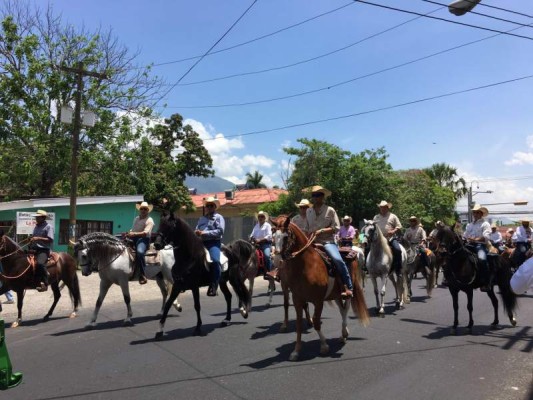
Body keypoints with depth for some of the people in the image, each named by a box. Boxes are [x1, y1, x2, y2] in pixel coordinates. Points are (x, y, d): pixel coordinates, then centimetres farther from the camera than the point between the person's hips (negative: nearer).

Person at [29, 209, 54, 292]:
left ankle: (44, 284, -28)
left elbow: (50, 240, -14)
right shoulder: (36, 227, 19)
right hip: (35, 249, 9)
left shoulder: (49, 227, -5)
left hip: (44, 249, -9)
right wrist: (31, 239, 6)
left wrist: (38, 238, -21)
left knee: (40, 263, -31)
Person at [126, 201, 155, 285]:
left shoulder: (149, 220, -4)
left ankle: (142, 275, -28)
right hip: (133, 238, 8)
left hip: (143, 239, -8)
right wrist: (129, 233, 5)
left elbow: (145, 233, -18)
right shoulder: (136, 218, 21)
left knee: (139, 252, -37)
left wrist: (134, 234, -31)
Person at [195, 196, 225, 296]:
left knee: (215, 260, -30)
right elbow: (196, 230, 26)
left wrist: (204, 233, -14)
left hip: (213, 242, -6)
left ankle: (213, 286, -28)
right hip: (200, 242, 7)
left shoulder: (218, 217, 7)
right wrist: (196, 233, 0)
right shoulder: (202, 218, 26)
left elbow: (220, 231, -8)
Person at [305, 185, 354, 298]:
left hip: (327, 242, -5)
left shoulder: (330, 210, -3)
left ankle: (349, 288, -17)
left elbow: (336, 228, -7)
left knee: (338, 260, -27)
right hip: (312, 242, 5)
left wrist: (322, 231, -17)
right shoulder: (309, 211, 10)